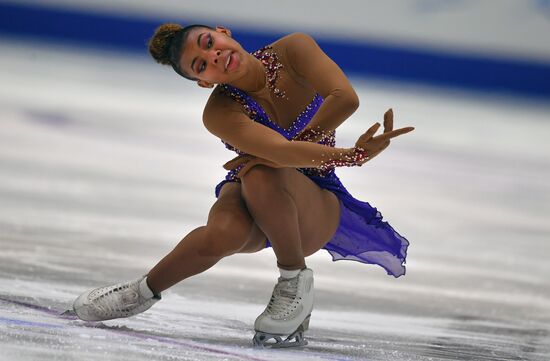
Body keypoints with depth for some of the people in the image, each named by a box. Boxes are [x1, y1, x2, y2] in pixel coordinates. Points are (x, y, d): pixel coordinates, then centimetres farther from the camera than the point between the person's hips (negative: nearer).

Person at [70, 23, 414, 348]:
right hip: (253, 201, 0)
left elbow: (346, 99, -30)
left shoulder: (294, 49, -15)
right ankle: (144, 291, -10)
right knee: (222, 234, -38)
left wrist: (275, 153, -27)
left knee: (260, 173, -36)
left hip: (318, 209, 0)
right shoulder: (220, 113, -21)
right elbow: (283, 152, -38)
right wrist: (356, 154, -45)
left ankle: (294, 280, -16)